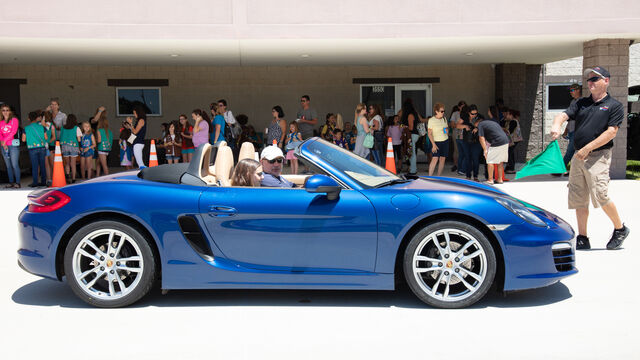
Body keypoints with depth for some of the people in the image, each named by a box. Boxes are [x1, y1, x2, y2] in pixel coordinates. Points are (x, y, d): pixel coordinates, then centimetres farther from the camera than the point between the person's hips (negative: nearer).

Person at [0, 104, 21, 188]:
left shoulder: (14, 120, 2)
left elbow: (13, 132, -7)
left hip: (13, 144, -5)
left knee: (15, 164, -9)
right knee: (8, 165, 6)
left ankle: (17, 183, -7)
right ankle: (11, 182, 11)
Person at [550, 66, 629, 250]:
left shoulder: (614, 106, 1)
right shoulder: (581, 103, 17)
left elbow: (611, 132, -9)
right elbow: (564, 115, 2)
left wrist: (587, 149, -16)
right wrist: (556, 125, -22)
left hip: (598, 156, -6)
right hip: (578, 157, 6)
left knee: (600, 196, -15)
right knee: (579, 200, 5)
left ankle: (620, 228, 9)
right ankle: (582, 239, 14)